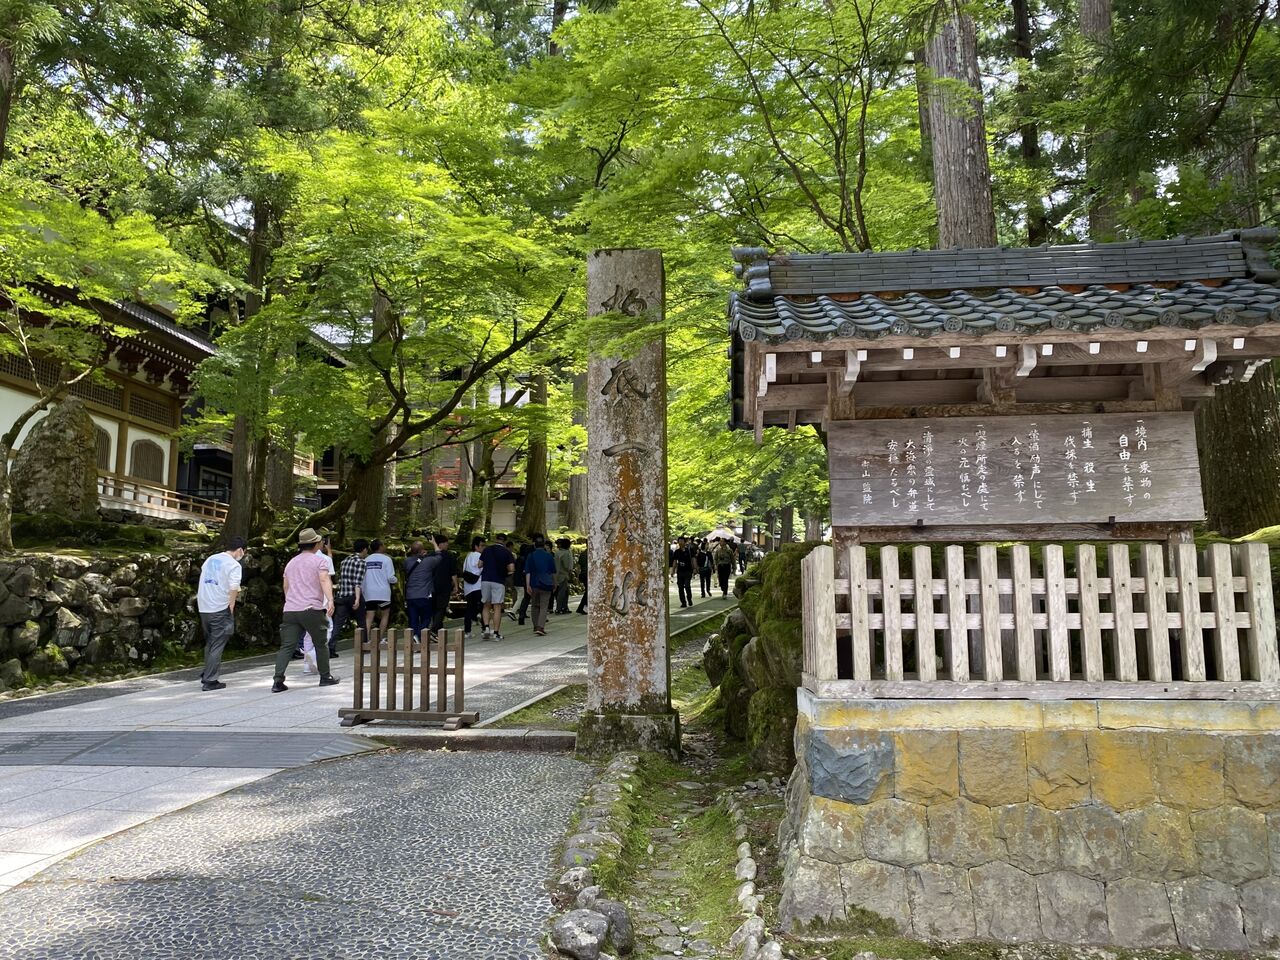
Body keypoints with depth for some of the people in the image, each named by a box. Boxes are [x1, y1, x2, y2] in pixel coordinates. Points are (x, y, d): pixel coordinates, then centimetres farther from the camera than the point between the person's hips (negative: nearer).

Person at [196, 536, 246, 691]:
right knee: (217, 646, 0)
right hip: (220, 609, -7)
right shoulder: (234, 565, -8)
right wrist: (231, 608, -7)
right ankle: (210, 681, 1)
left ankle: (206, 675, 23)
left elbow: (203, 581, 18)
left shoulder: (210, 559, 15)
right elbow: (234, 589, -16)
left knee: (210, 643, 20)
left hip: (203, 607, 7)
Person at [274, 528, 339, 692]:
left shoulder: (291, 562, 21)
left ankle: (278, 681, -9)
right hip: (312, 609, -5)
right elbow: (324, 580, -16)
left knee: (287, 646, 1)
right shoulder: (319, 559, 1)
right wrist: (330, 600, -27)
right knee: (321, 643, 10)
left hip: (290, 610, 5)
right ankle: (325, 677, 19)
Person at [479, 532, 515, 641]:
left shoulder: (486, 549, 9)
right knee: (497, 608, 1)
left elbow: (480, 565, 10)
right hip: (499, 581, -2)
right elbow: (511, 569, -8)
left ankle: (486, 627, -2)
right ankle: (496, 633, 0)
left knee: (486, 606, 15)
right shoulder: (507, 552, 0)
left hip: (485, 580, 3)